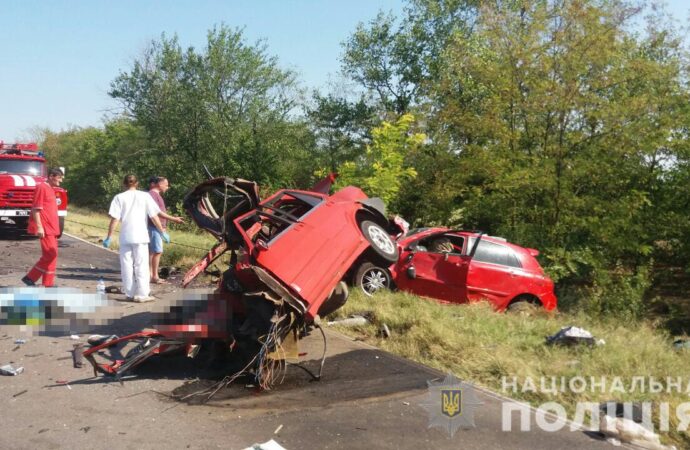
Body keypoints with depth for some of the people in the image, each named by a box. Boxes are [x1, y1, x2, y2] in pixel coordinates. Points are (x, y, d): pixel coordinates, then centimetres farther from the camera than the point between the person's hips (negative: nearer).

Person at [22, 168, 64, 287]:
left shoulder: (50, 189, 17)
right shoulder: (42, 188, -11)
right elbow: (36, 208, -16)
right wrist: (39, 227, -21)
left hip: (51, 228, 10)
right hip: (45, 228, -10)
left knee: (50, 255, 11)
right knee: (51, 254, -8)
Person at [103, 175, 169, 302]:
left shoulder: (119, 197, 1)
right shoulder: (144, 196, 1)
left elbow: (114, 219, -4)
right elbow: (154, 217, 0)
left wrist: (108, 237, 1)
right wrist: (163, 232, 8)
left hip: (125, 237, 1)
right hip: (140, 236, -1)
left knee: (127, 266, 9)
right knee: (141, 266, 3)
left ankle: (130, 294, 14)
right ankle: (142, 294, 2)